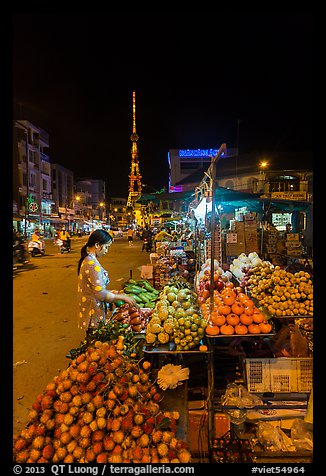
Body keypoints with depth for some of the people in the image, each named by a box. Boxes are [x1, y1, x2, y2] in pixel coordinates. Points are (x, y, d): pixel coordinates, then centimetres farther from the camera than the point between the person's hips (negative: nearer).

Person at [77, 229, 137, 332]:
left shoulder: (86, 259, 7)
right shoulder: (93, 264, -24)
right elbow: (101, 294, -26)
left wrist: (111, 292, 9)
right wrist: (123, 297, -16)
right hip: (94, 316, -9)